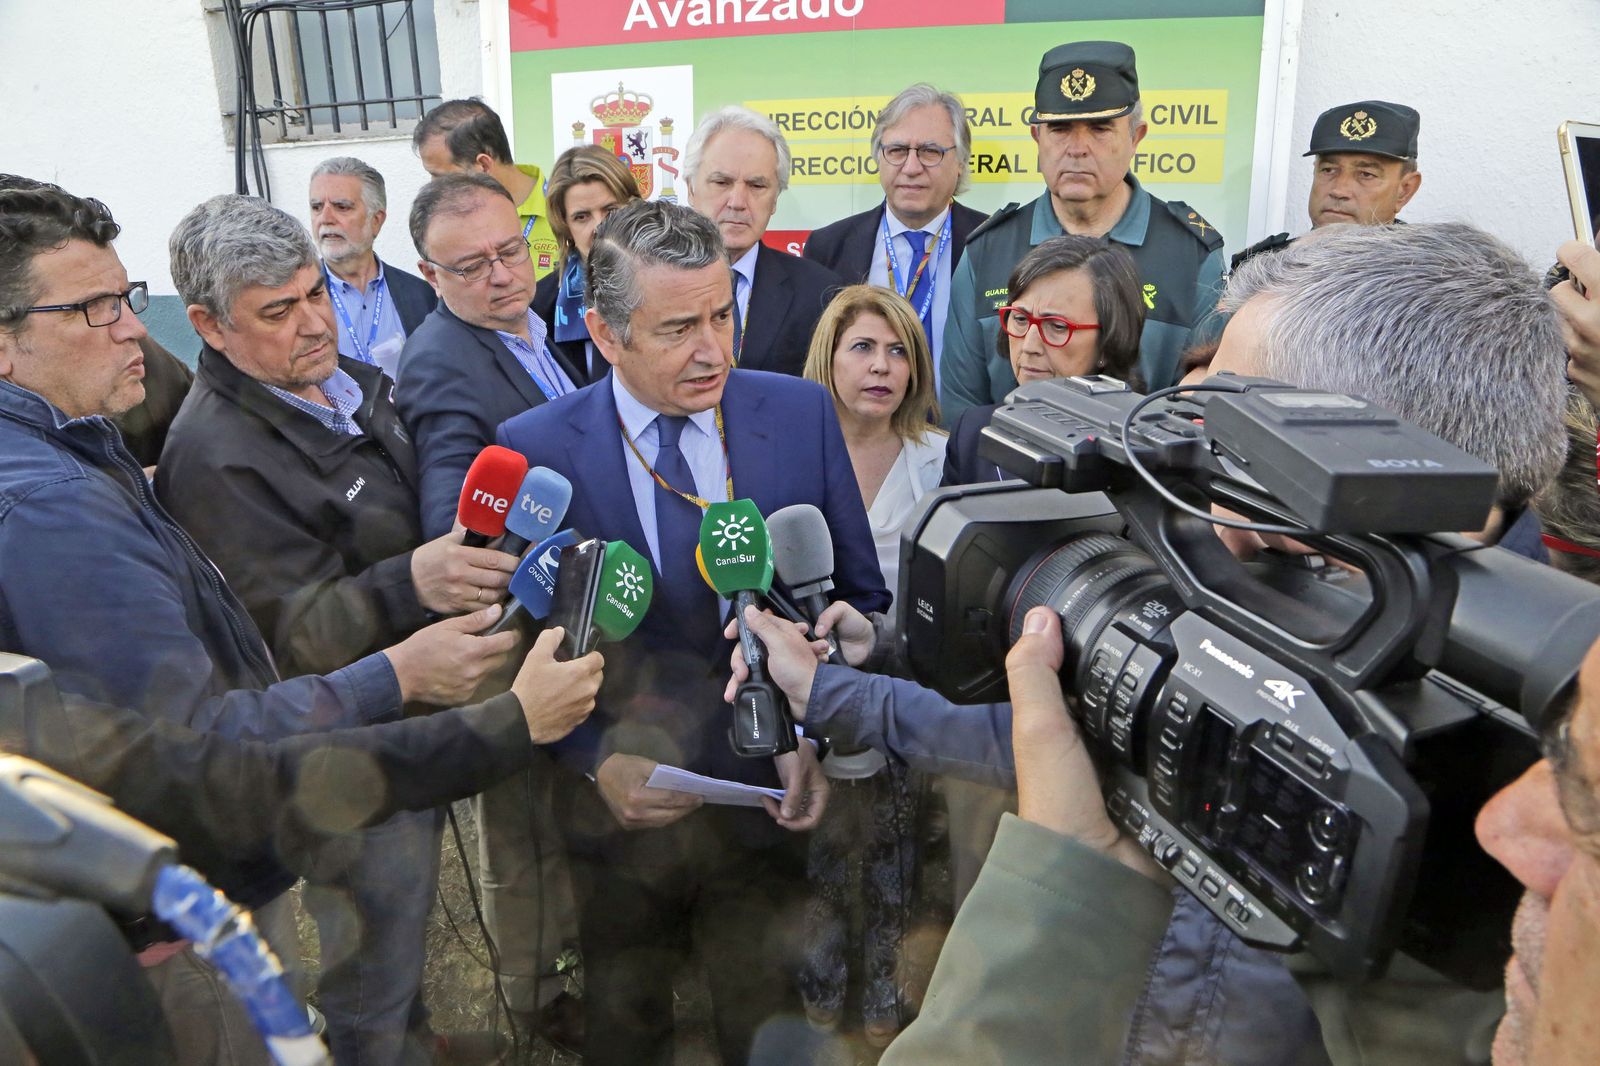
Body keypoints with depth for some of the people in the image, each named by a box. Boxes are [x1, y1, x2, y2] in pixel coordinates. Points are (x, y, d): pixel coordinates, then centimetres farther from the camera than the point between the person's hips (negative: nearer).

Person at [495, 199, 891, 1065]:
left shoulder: (800, 414, -8)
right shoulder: (534, 449, -12)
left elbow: (861, 596, -1)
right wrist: (597, 760, -18)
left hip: (768, 801, 1)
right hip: (622, 806, 0)